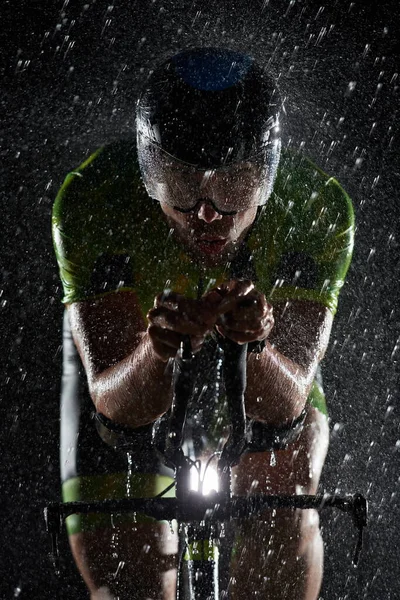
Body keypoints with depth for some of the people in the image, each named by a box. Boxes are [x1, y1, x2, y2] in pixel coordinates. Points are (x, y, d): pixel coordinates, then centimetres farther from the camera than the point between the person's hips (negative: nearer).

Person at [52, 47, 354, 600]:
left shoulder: (318, 207, -32)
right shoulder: (89, 200, -34)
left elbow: (286, 398, -35)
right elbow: (114, 399, -36)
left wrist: (253, 342, -57)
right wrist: (160, 349, -58)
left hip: (265, 375, 1)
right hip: (127, 375, 0)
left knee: (286, 487, -27)